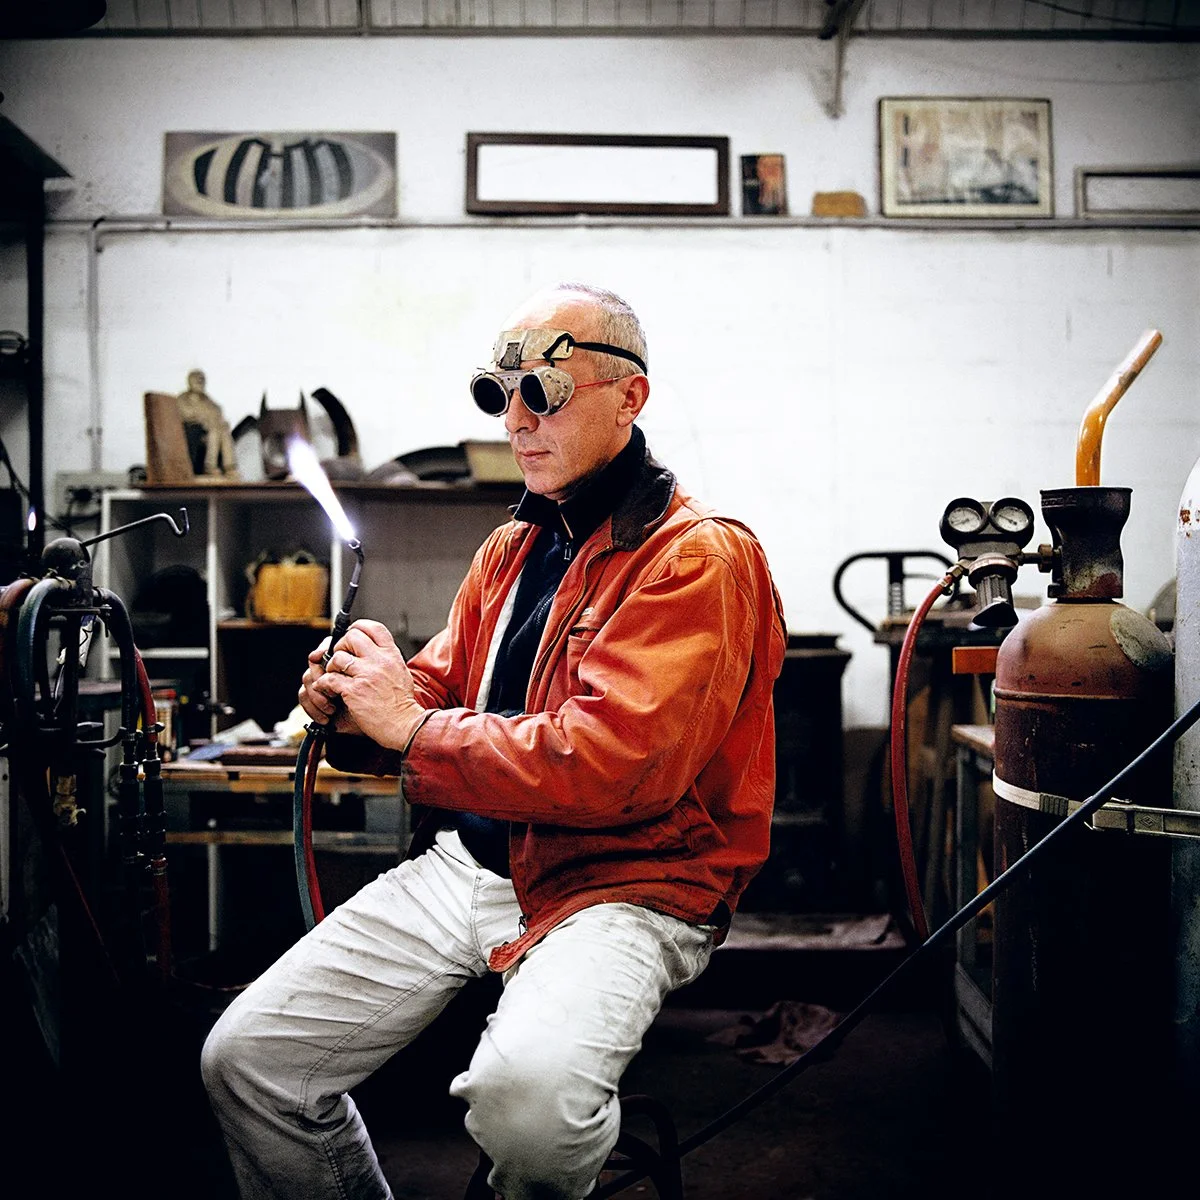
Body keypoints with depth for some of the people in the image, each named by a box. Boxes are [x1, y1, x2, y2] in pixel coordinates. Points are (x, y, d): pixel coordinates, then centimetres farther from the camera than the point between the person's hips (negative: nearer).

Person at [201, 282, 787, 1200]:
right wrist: (352, 714, -5)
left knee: (526, 1092, -35)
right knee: (243, 1057, -1)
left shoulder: (698, 558, -10)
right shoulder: (513, 548, 16)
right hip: (466, 866, 7)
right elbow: (440, 689, 19)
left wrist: (409, 727, -14)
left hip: (622, 888, -7)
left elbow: (609, 762, -21)